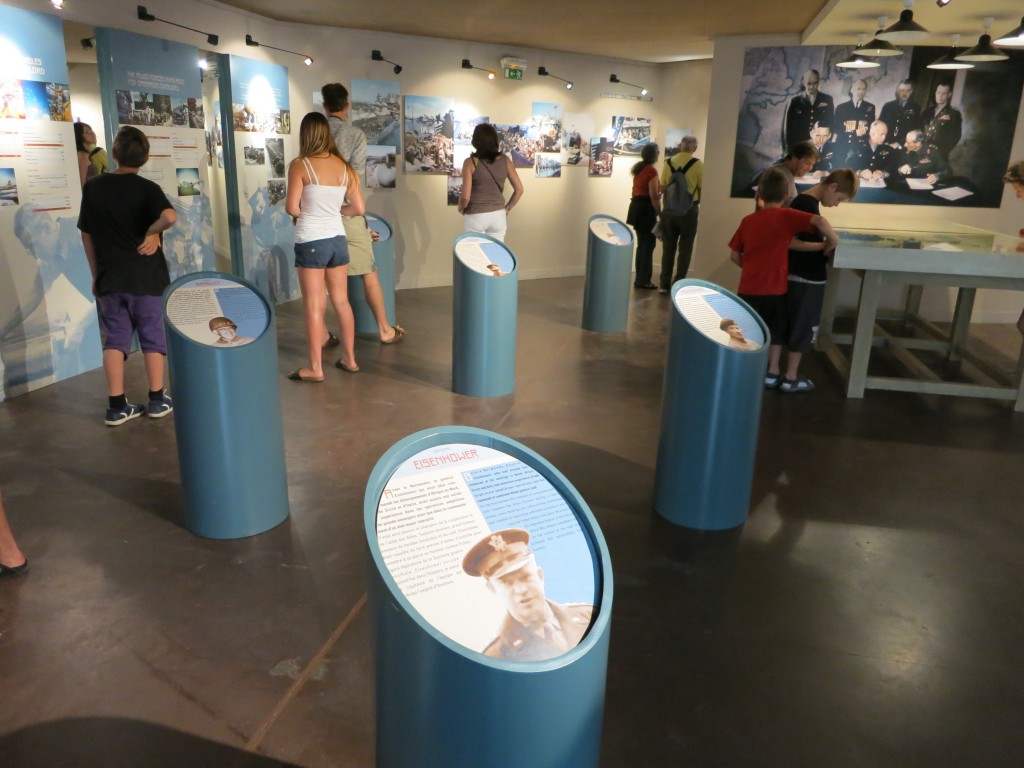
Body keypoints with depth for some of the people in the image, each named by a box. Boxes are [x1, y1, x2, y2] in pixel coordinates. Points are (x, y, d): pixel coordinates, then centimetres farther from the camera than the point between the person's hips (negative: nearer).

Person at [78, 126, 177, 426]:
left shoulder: (92, 187, 3)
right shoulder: (148, 188, -9)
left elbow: (86, 234, 8)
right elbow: (170, 217, -30)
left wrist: (96, 275, 16)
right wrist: (151, 232, -10)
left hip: (110, 278, 3)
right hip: (147, 276, -3)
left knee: (115, 339, 7)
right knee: (152, 337, 9)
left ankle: (117, 406, 8)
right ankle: (157, 400, 15)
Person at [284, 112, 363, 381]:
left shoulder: (300, 165, -9)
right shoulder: (344, 166, 4)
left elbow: (292, 208, -12)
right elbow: (359, 208, 5)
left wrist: (306, 212, 9)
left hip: (311, 242, -5)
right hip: (337, 239, 5)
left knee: (314, 306, 1)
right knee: (341, 301, 14)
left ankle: (315, 368, 6)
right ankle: (349, 358, 23)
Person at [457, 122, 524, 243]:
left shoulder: (471, 162, -12)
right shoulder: (505, 160, -2)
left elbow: (465, 196, -16)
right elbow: (519, 189, 0)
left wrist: (460, 208, 4)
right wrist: (507, 208, 13)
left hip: (476, 216, -3)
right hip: (498, 215, 3)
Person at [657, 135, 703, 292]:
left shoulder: (668, 162, 0)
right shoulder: (698, 164, -8)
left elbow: (662, 187, 3)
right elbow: (701, 190, -5)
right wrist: (699, 210, 10)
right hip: (689, 210, -3)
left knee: (668, 247, 12)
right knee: (685, 248, 6)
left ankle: (664, 284, 12)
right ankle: (678, 284, 5)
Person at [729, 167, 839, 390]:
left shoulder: (748, 220, 2)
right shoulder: (786, 216, -9)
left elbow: (734, 255, 6)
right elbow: (819, 221, -24)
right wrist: (833, 241, -9)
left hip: (748, 288, 2)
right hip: (775, 288, -2)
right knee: (775, 333, 15)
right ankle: (772, 374, 21)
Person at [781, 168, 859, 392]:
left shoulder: (801, 200, 10)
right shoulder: (808, 204, -19)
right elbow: (789, 241, -24)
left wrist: (821, 245, 9)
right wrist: (823, 245, -20)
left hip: (795, 275, 9)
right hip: (807, 278, -9)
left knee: (784, 325, 13)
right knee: (802, 327, 1)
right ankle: (791, 378, 9)